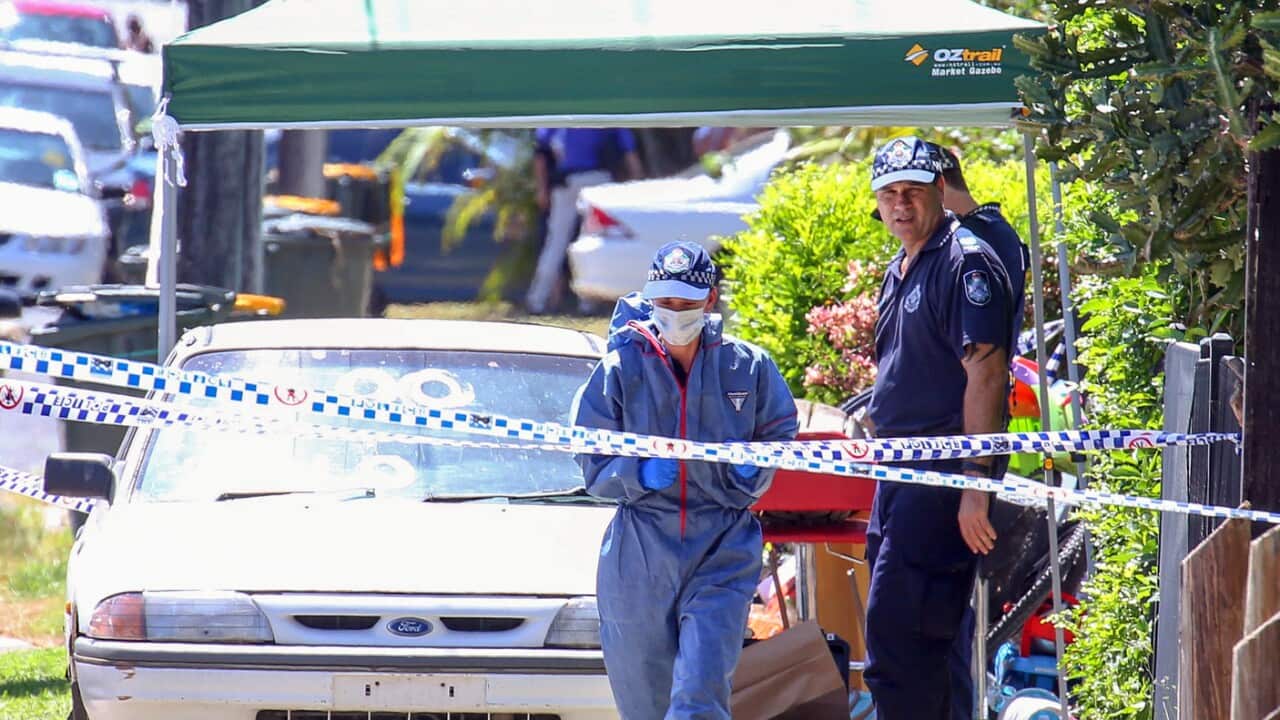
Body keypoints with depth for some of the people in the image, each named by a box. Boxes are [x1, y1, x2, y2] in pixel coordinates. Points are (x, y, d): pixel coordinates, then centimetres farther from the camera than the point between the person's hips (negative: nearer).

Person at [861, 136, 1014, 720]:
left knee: (897, 638, -16)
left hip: (943, 475, -10)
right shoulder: (898, 273, 19)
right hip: (899, 475, 10)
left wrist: (976, 482, -22)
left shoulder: (966, 263, -10)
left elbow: (986, 374, -17)